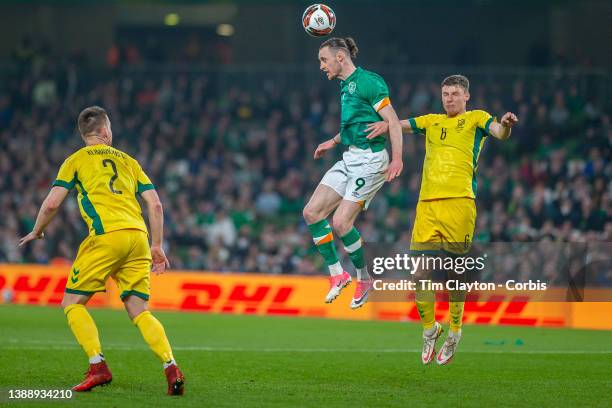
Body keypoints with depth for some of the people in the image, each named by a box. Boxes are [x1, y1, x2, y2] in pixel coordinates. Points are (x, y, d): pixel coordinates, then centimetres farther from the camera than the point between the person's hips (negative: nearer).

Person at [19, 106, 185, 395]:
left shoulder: (77, 160, 12)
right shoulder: (128, 161, 23)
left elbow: (52, 203, 4)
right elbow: (155, 205, 16)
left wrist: (37, 231, 22)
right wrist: (156, 246, 21)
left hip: (106, 235, -4)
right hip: (138, 236, 4)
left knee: (72, 304, 6)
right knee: (139, 311, 8)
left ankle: (98, 367, -11)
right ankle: (171, 368, -12)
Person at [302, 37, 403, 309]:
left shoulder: (367, 81, -12)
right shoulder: (345, 86, 15)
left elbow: (393, 122, -16)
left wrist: (397, 159, -25)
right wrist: (334, 142, 35)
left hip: (369, 159, -9)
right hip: (349, 159, 9)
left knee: (340, 222, -14)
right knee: (312, 212, 1)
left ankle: (364, 279, 5)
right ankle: (337, 274, 10)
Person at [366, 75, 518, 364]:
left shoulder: (476, 119, 12)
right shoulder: (432, 121, 24)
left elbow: (499, 133, -5)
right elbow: (401, 124, 20)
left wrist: (506, 126, -28)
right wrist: (386, 124, -3)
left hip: (459, 202, -4)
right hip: (427, 204, 4)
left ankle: (454, 333, 10)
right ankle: (429, 328, 16)